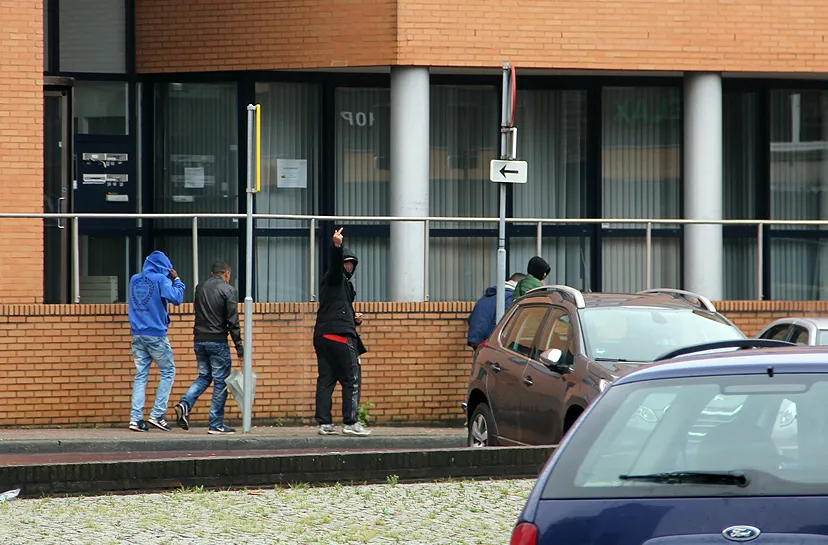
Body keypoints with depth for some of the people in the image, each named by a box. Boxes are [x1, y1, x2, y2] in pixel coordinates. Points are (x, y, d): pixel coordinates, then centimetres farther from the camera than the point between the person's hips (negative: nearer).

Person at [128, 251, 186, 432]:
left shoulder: (134, 280, 11)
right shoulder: (161, 279, -8)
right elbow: (177, 298, -14)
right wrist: (177, 280, 2)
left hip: (137, 334, 6)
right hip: (156, 334, -6)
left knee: (141, 375, 7)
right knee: (168, 372, 6)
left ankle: (136, 418, -1)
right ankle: (157, 414, -2)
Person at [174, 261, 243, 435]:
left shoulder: (200, 288, 11)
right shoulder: (227, 290, -7)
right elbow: (233, 321, -9)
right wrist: (239, 346, -6)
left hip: (199, 340, 6)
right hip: (218, 341, -6)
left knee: (204, 376, 19)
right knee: (220, 382, 2)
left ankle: (185, 404, -5)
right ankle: (216, 425, 2)